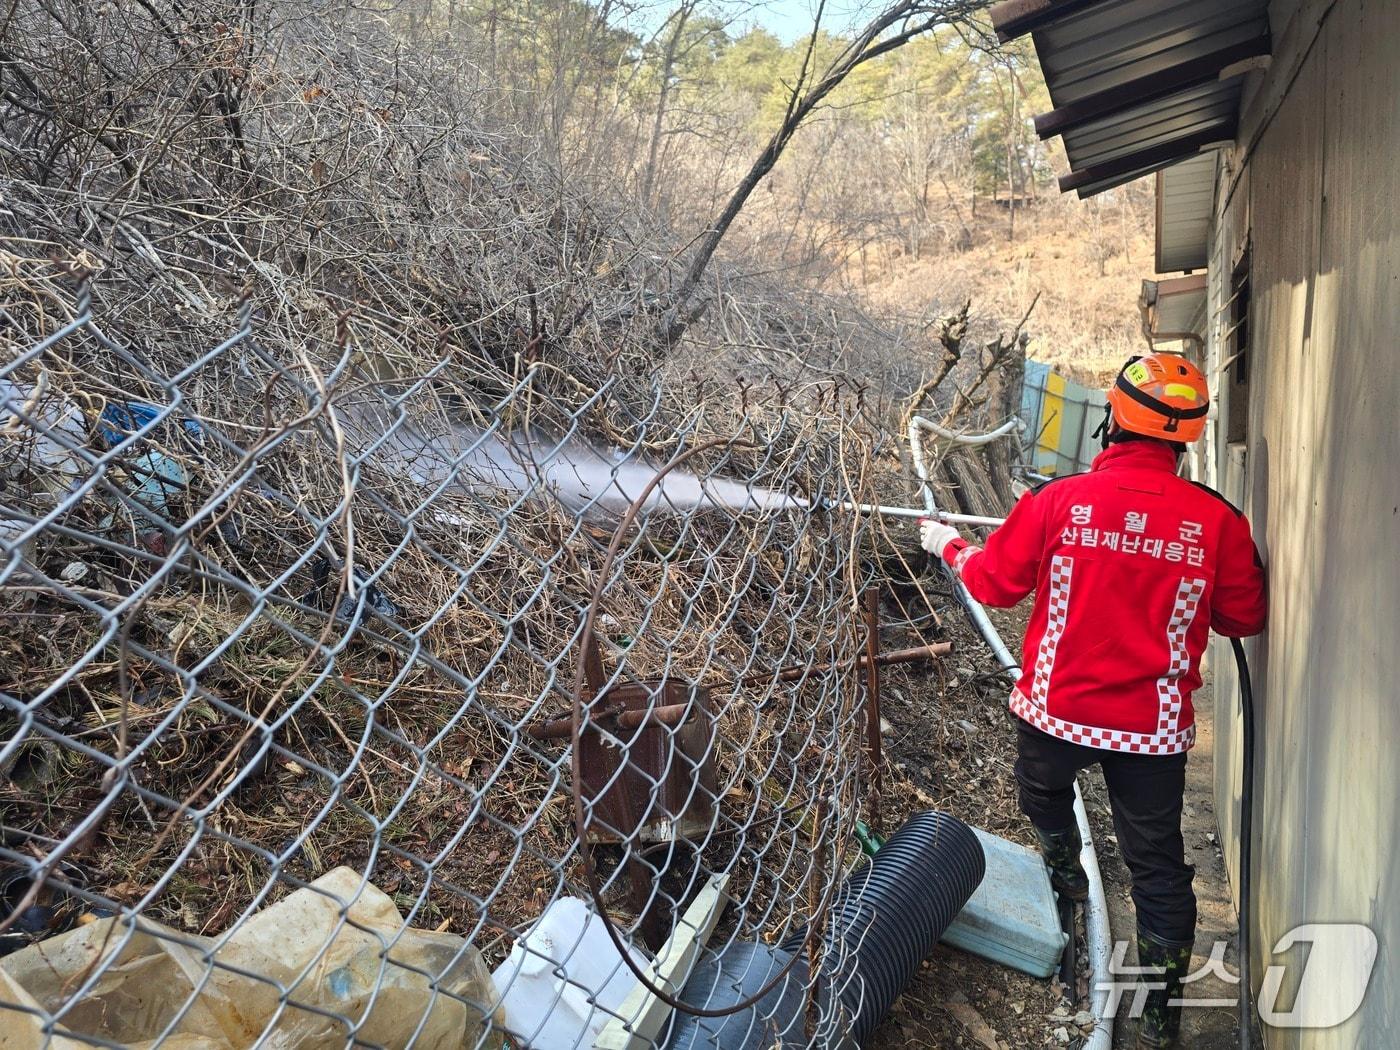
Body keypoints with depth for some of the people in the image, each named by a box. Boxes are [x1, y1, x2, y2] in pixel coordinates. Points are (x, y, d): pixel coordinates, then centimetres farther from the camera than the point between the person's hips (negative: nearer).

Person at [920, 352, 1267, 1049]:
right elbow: (1244, 619, 2)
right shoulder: (1217, 520, -12)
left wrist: (950, 546, 17)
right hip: (1155, 728, 2)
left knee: (1042, 788, 33)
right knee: (1157, 864, 17)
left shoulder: (1058, 501, -15)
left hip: (1057, 710, -1)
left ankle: (1065, 870, 49)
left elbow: (995, 582, -3)